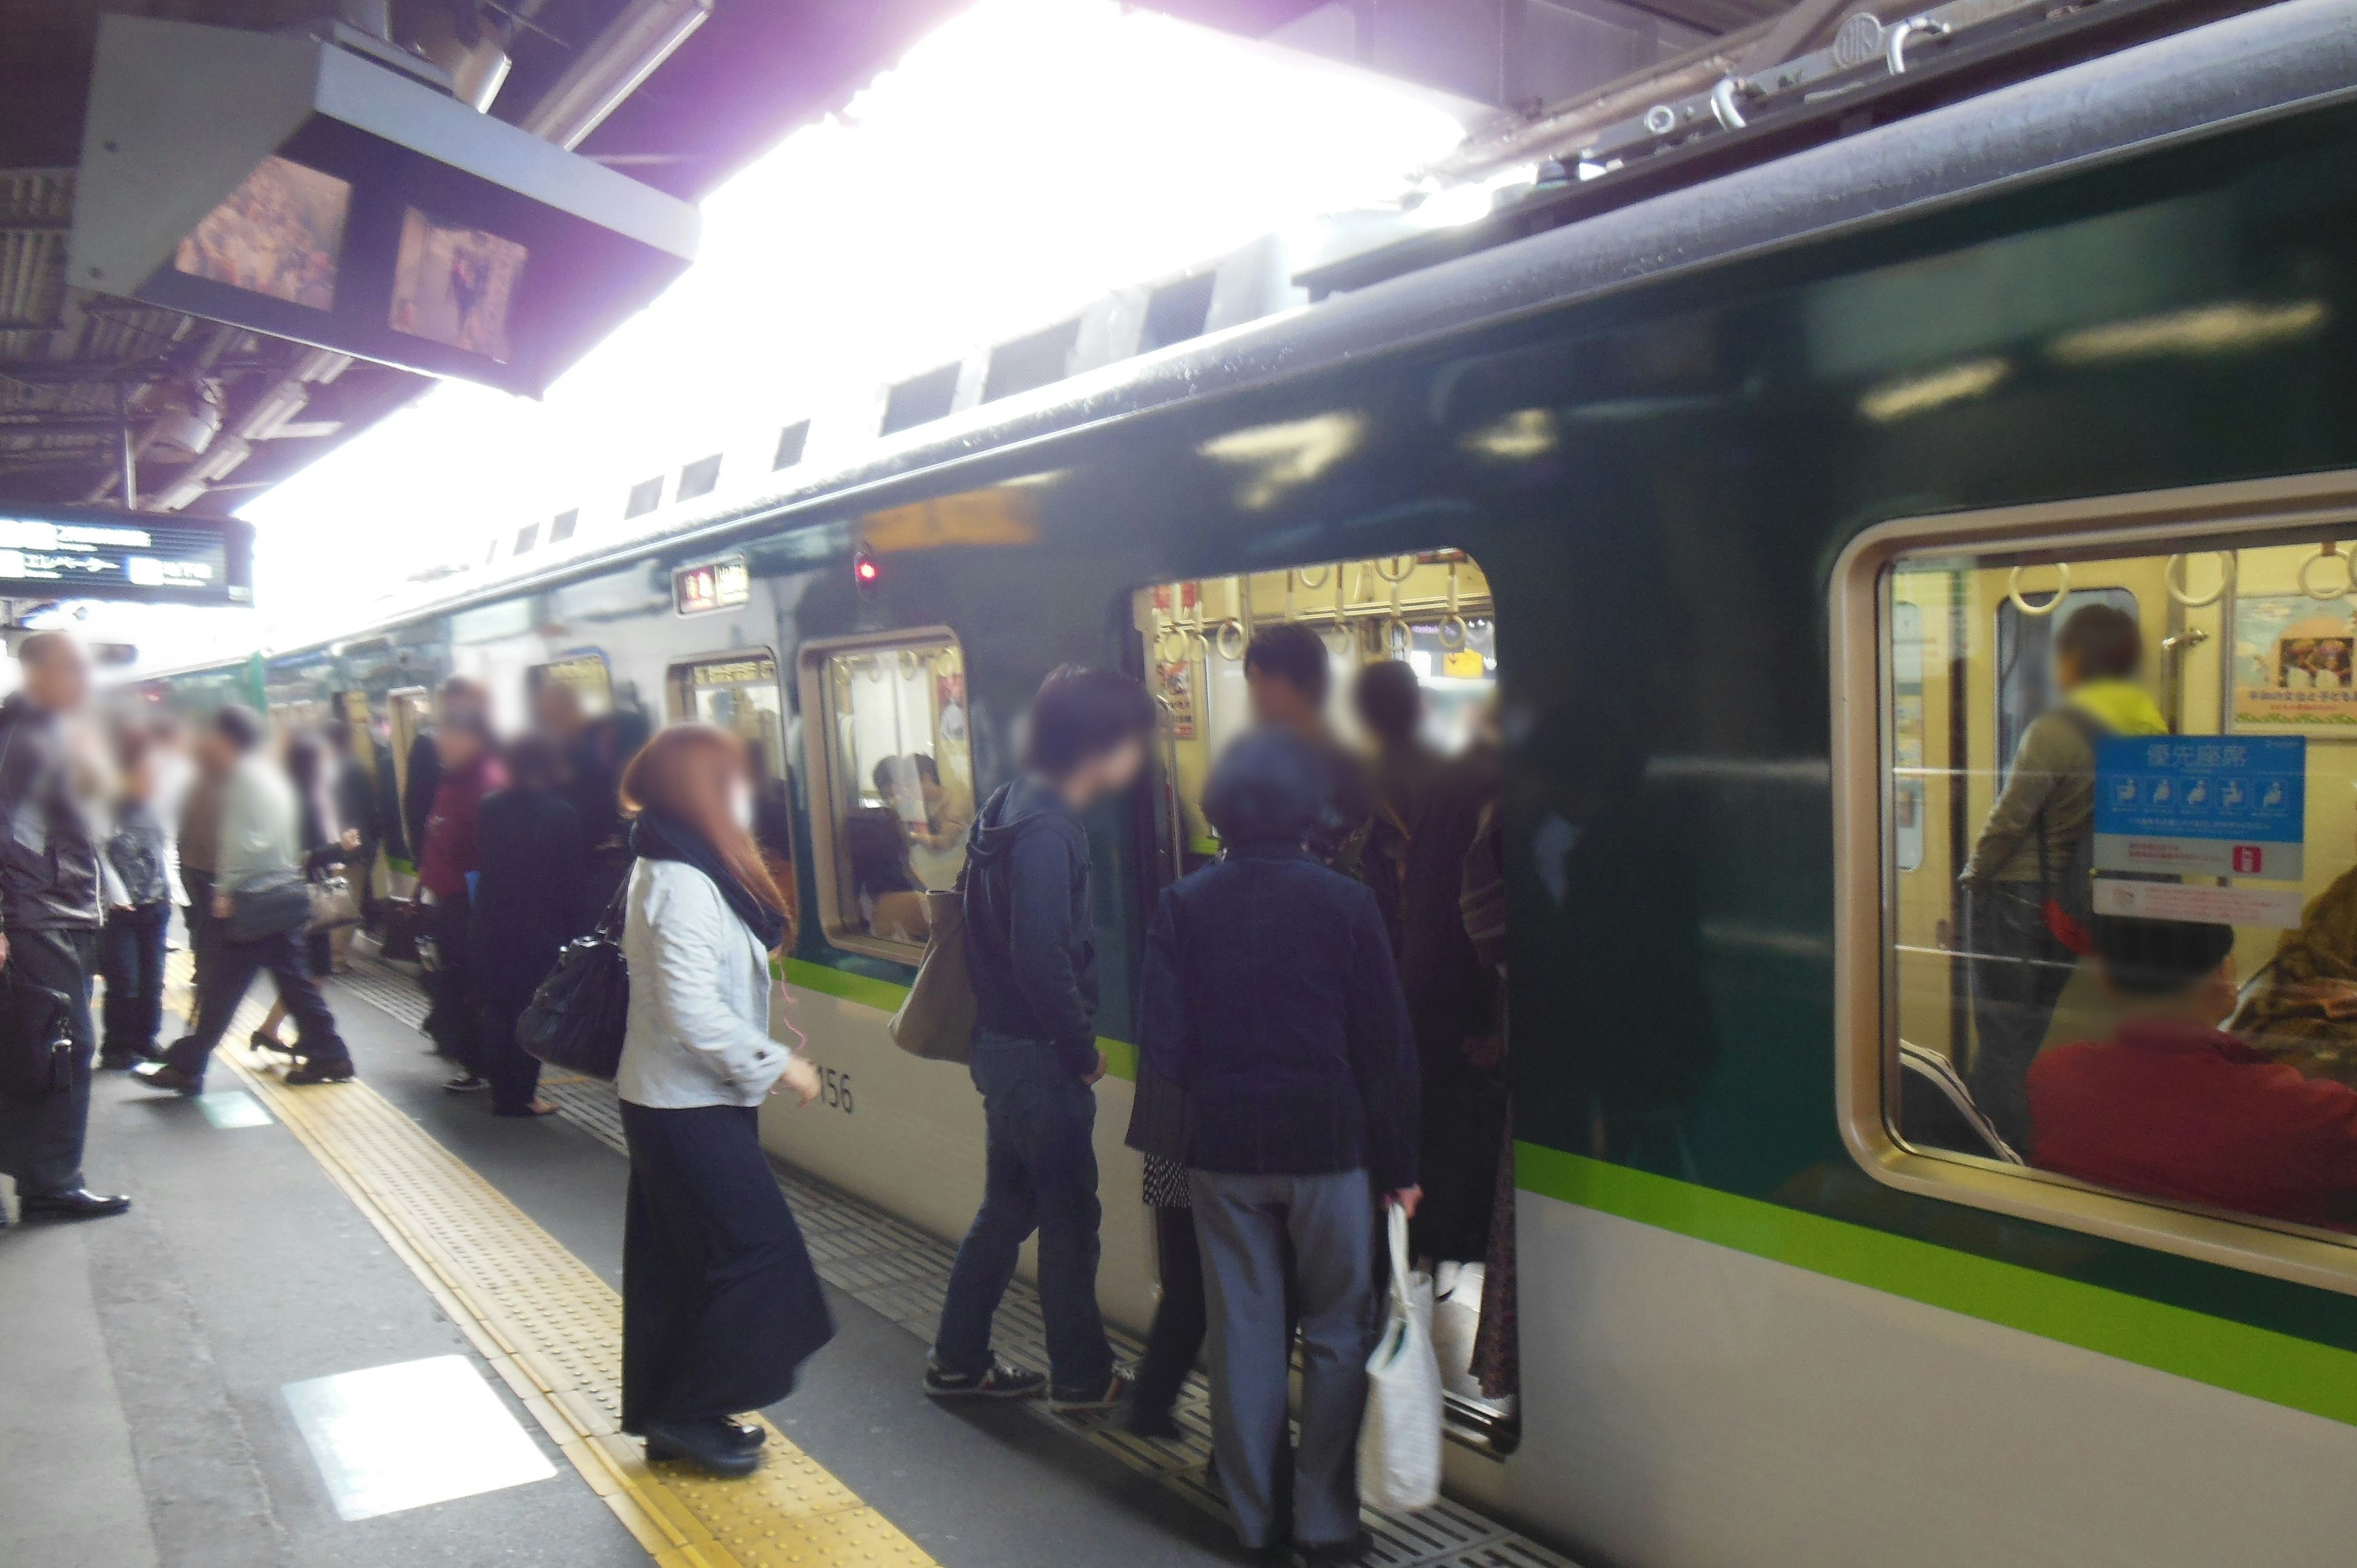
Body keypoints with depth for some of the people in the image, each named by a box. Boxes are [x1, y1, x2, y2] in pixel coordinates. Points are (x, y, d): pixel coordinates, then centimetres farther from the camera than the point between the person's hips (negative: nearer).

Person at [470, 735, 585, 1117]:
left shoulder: (491, 807, 2)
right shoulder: (561, 814, -9)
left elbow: (482, 861, 8)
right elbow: (570, 881, -6)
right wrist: (571, 931, 0)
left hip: (493, 924, 4)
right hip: (542, 928, -4)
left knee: (497, 1010, 11)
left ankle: (502, 1093, 16)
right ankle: (522, 1096, 2)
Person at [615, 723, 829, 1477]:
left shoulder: (672, 871, 10)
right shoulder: (684, 885, -22)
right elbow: (694, 1011, -26)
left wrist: (761, 1058, 14)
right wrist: (776, 1064, -17)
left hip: (671, 1100, 10)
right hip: (691, 1107, -10)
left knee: (677, 1264, 16)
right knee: (755, 1250, 0)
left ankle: (665, 1414, 28)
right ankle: (689, 1412, 11)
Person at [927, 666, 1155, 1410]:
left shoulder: (1014, 807, 8)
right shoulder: (1046, 831, -23)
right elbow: (1041, 961, -29)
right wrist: (1084, 1049, -16)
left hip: (1002, 1043, 10)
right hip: (1037, 1056, -9)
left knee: (1009, 1207, 19)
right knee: (1070, 1217, 6)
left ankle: (958, 1361, 30)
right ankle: (1083, 1377, 21)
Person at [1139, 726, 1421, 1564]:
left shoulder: (1182, 905, -4)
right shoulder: (1346, 903, -9)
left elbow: (1164, 1047, -5)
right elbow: (1388, 1047, -6)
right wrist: (1399, 1164, 3)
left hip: (1222, 1149, 2)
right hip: (1328, 1147, -2)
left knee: (1243, 1330, 13)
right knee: (1337, 1335, 11)